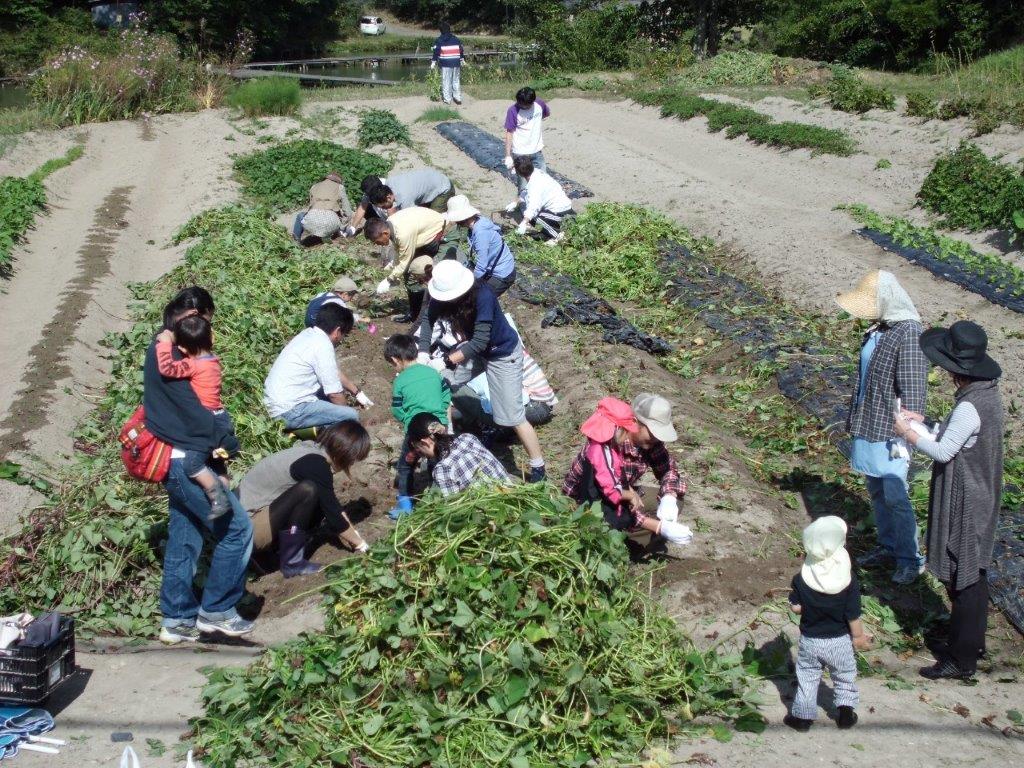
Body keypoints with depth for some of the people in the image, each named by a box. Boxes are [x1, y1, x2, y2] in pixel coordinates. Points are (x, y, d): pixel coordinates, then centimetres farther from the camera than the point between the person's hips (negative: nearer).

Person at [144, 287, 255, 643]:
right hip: (188, 461, -10)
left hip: (178, 462, 10)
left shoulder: (162, 349, 14)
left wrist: (217, 439, 8)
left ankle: (177, 619, 22)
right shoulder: (170, 355, -17)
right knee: (237, 528, -5)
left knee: (184, 537, 15)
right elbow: (194, 413, -22)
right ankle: (216, 611, 3)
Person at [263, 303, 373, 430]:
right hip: (288, 411, -10)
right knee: (351, 416, -14)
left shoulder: (310, 334, 11)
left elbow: (335, 373, 25)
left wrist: (357, 393, 33)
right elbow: (334, 393, -13)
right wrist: (346, 410, 6)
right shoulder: (322, 346, -17)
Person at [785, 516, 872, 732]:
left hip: (810, 640, 1)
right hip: (839, 641, -1)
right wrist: (859, 637, 1)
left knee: (807, 678, 17)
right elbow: (853, 615, -14)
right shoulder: (848, 580, -20)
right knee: (845, 676, 22)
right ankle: (845, 711, 28)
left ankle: (802, 716, 22)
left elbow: (795, 607, -9)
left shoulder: (801, 578, -16)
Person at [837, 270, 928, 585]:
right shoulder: (876, 329, 6)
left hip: (889, 432, -9)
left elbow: (912, 390, -20)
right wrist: (854, 419, 20)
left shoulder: (908, 334, -20)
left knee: (895, 498, -1)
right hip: (867, 427, 9)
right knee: (877, 493, 18)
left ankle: (911, 559, 13)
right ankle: (889, 545, 34)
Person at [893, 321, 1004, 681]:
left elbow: (944, 451, -23)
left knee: (963, 579, 2)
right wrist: (925, 423, 9)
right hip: (980, 498, 9)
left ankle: (962, 659, 14)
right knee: (972, 576, 22)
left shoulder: (969, 407, -28)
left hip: (964, 503, -9)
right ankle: (972, 641, 36)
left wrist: (909, 433, -10)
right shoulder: (988, 394, 2)